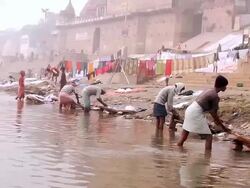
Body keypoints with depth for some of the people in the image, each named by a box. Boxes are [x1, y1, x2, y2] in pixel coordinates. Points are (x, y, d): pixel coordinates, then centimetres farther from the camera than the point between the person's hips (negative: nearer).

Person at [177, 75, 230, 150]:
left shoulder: (210, 91, 15)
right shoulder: (215, 96, -12)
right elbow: (214, 114, -8)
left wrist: (216, 119, 30)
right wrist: (223, 127, 2)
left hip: (190, 110, 9)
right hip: (196, 114, -9)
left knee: (183, 137, 13)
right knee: (209, 137, -1)